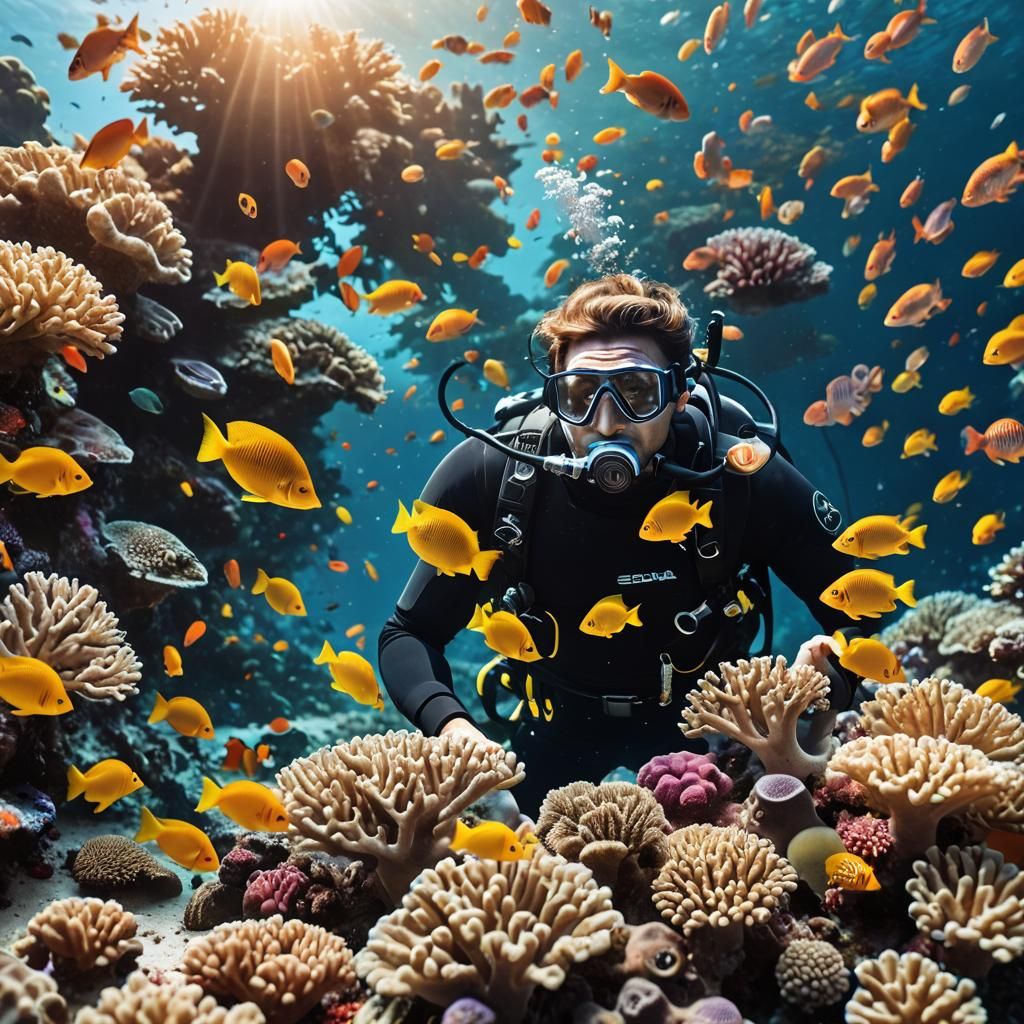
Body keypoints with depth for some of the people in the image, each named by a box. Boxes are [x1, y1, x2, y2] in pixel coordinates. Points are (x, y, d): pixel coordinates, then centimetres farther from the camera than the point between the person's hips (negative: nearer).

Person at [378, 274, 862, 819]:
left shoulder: (744, 477, -29)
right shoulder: (488, 474, -28)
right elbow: (408, 634, -18)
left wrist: (825, 683, -39)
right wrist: (449, 724, -38)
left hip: (697, 714, 0)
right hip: (559, 716, 1)